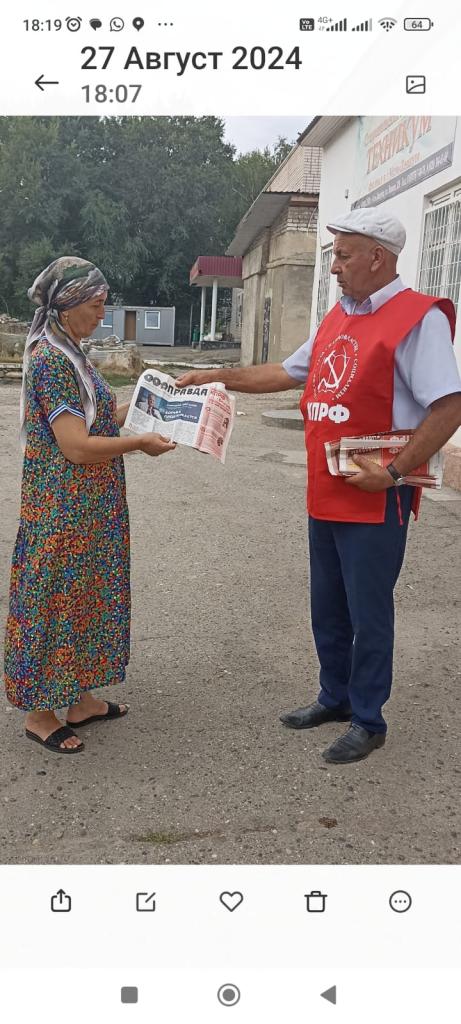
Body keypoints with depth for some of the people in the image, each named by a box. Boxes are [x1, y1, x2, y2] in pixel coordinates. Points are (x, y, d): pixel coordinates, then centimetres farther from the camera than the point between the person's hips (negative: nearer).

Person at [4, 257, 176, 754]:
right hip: (63, 512, -10)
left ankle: (76, 698, 31)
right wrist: (140, 442, -15)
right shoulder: (51, 360, -20)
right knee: (55, 600, 2)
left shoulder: (67, 354, 10)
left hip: (87, 509, 10)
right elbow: (76, 446, -24)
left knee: (81, 596, 16)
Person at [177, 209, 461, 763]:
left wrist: (394, 472, -21)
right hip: (325, 495, 8)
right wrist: (217, 377, 17)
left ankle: (367, 721, 21)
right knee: (327, 607, 18)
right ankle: (335, 697, 36)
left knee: (367, 612, 4)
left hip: (375, 500, -8)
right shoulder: (338, 318, 13)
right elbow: (286, 372, 21)